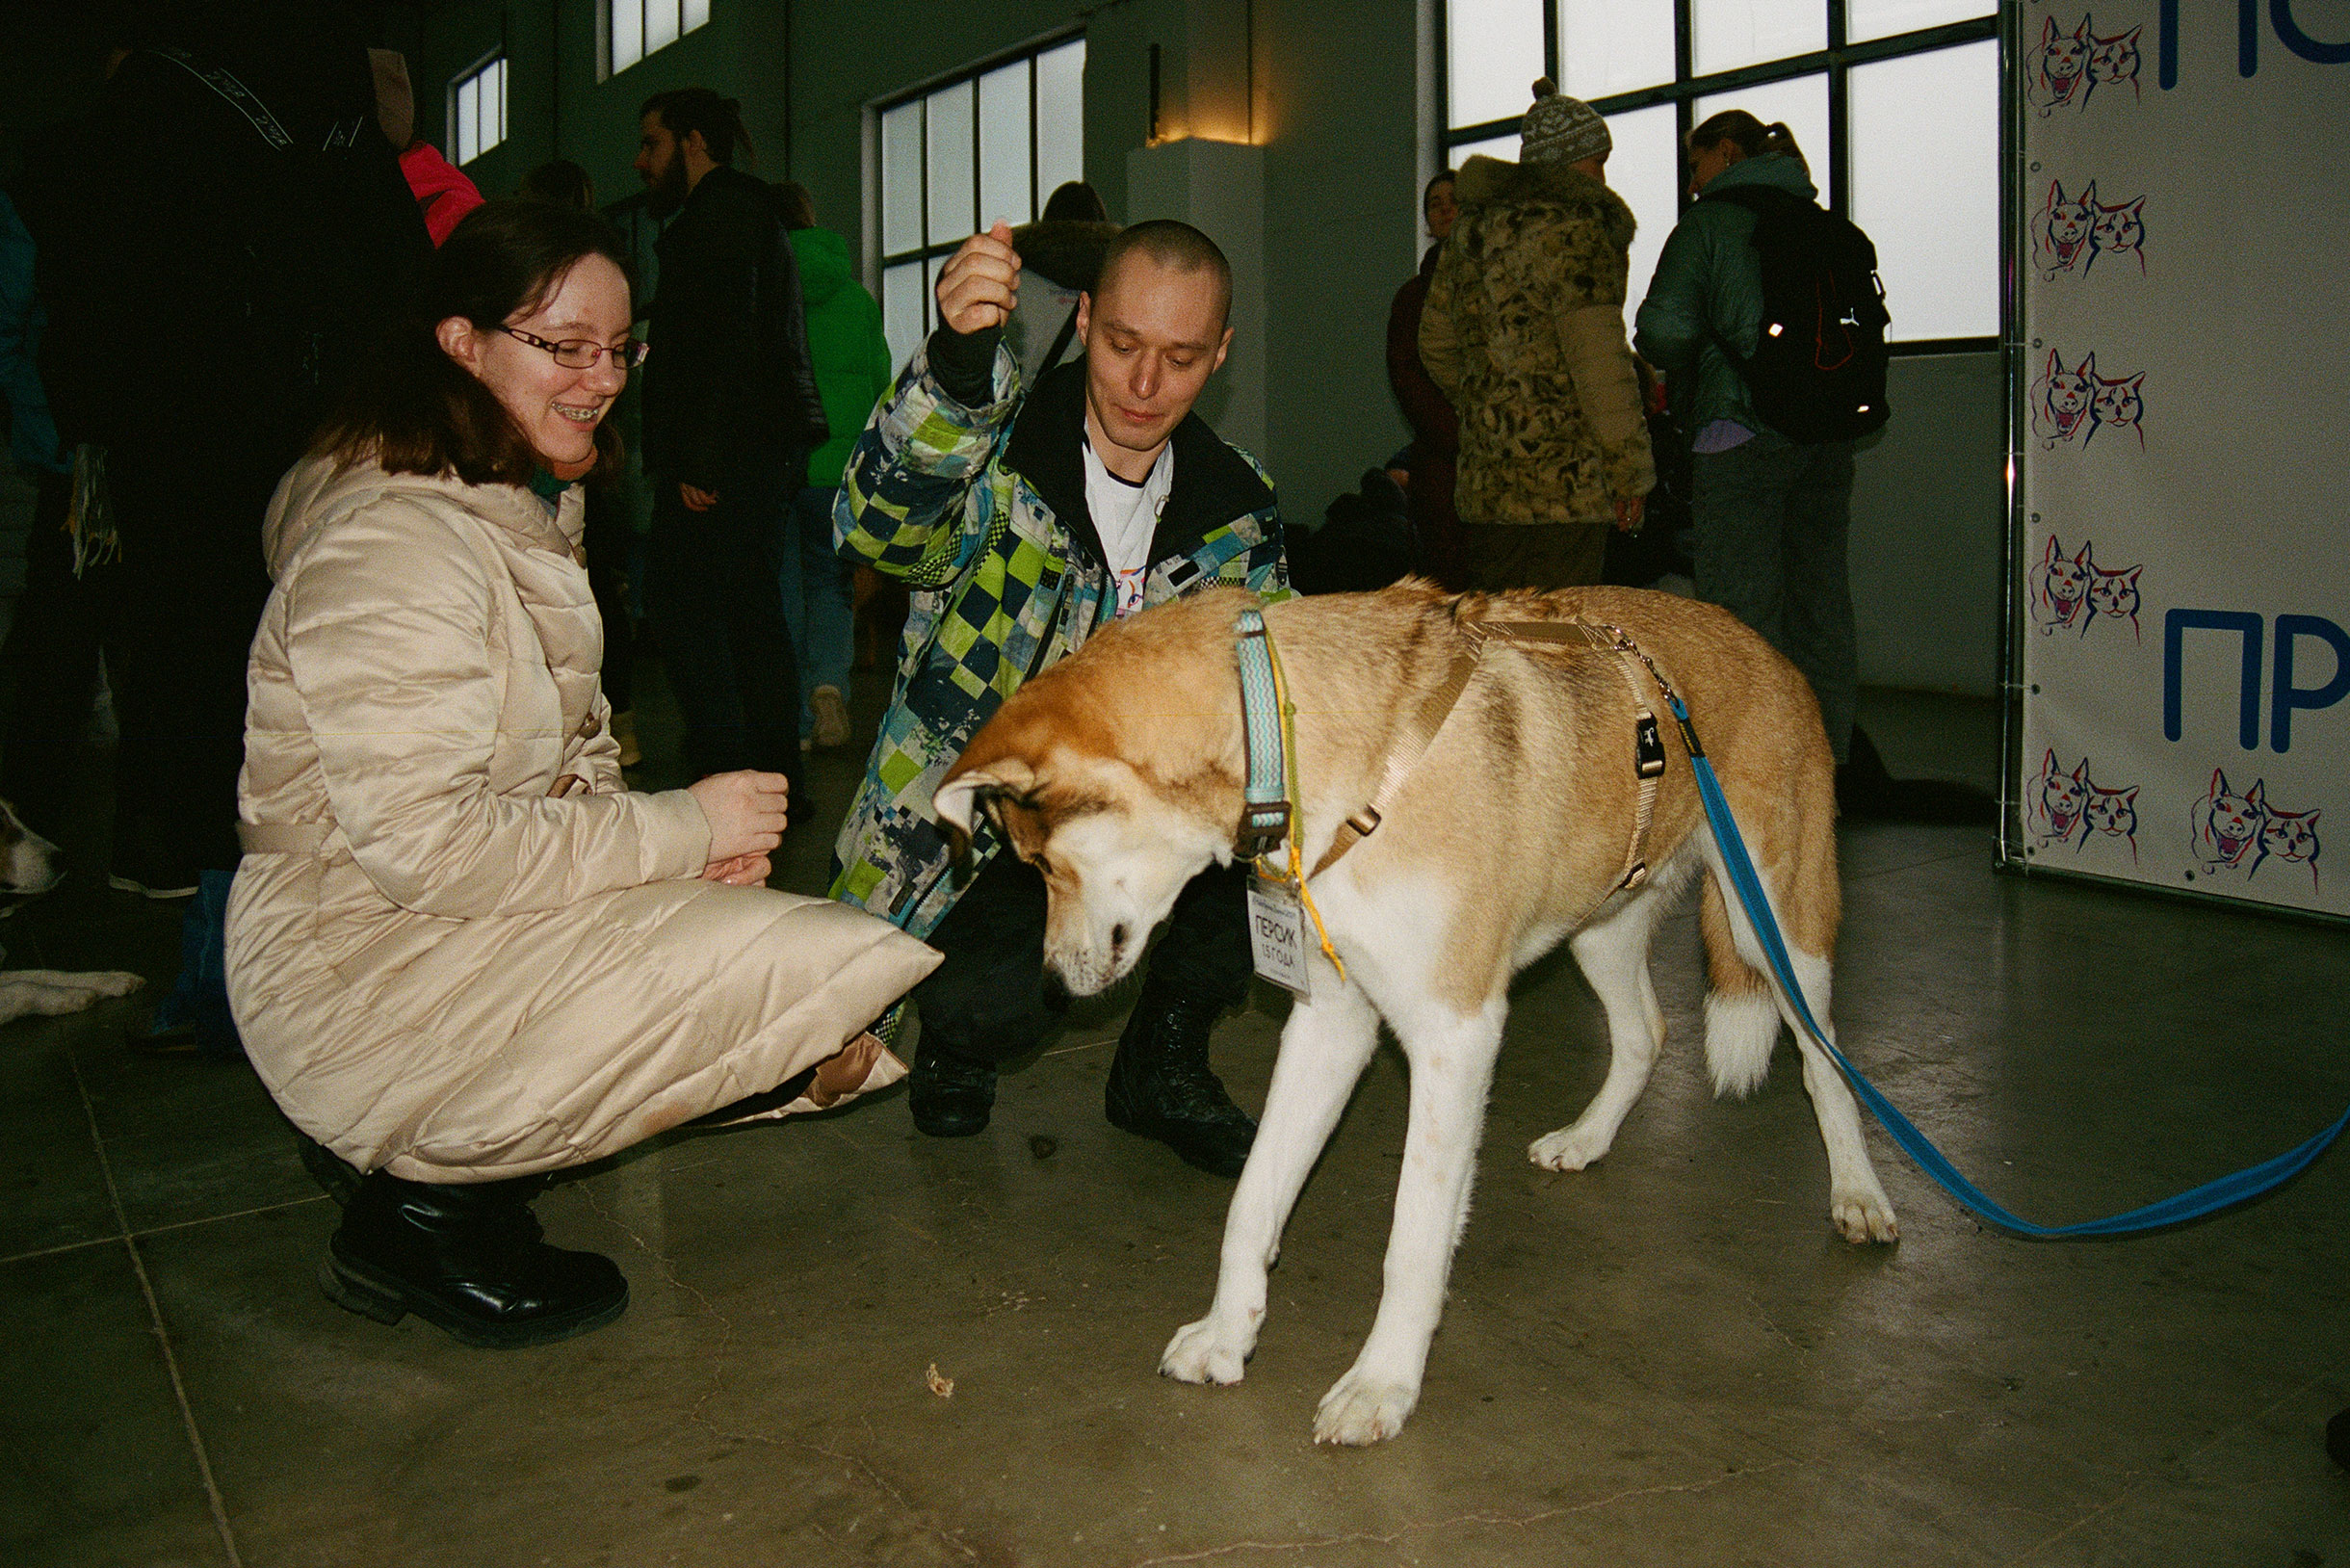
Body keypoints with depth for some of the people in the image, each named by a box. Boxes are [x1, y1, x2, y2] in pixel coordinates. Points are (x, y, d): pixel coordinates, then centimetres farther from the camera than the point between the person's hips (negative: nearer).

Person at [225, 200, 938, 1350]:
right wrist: (680, 832, -18)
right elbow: (423, 842, -26)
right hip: (366, 980, -10)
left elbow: (566, 758, 15)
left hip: (473, 912, 10)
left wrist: (680, 843, -5)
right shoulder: (392, 544, -20)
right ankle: (430, 1209, -6)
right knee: (815, 977, -21)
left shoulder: (527, 508, 12)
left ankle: (397, 1145, 9)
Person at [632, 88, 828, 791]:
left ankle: (730, 776, -12)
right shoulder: (747, 208, 26)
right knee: (752, 608, 9)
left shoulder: (720, 208, -6)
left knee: (680, 602, -10)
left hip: (732, 446, -10)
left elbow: (726, 336, -18)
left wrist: (700, 460, -23)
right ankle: (775, 776, 11)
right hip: (772, 446, 10)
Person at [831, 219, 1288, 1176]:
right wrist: (957, 361, -51)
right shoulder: (992, 458, -12)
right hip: (971, 819, -4)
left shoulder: (1235, 503, 2)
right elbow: (879, 529, -34)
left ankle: (1164, 1064, 3)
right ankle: (959, 1041, 10)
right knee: (989, 995, -33)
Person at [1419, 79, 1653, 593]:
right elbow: (1599, 360, -13)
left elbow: (1437, 345, 25)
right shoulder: (1571, 228, -8)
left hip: (1482, 479, 8)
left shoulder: (1469, 227, 17)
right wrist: (1632, 469, -8)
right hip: (1562, 482, -8)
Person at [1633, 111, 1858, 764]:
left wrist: (1677, 370, 8)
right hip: (1828, 435, 7)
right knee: (1821, 605, 11)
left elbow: (1666, 330, -12)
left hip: (1743, 433, -6)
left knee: (1742, 613, -5)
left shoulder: (1709, 221, -2)